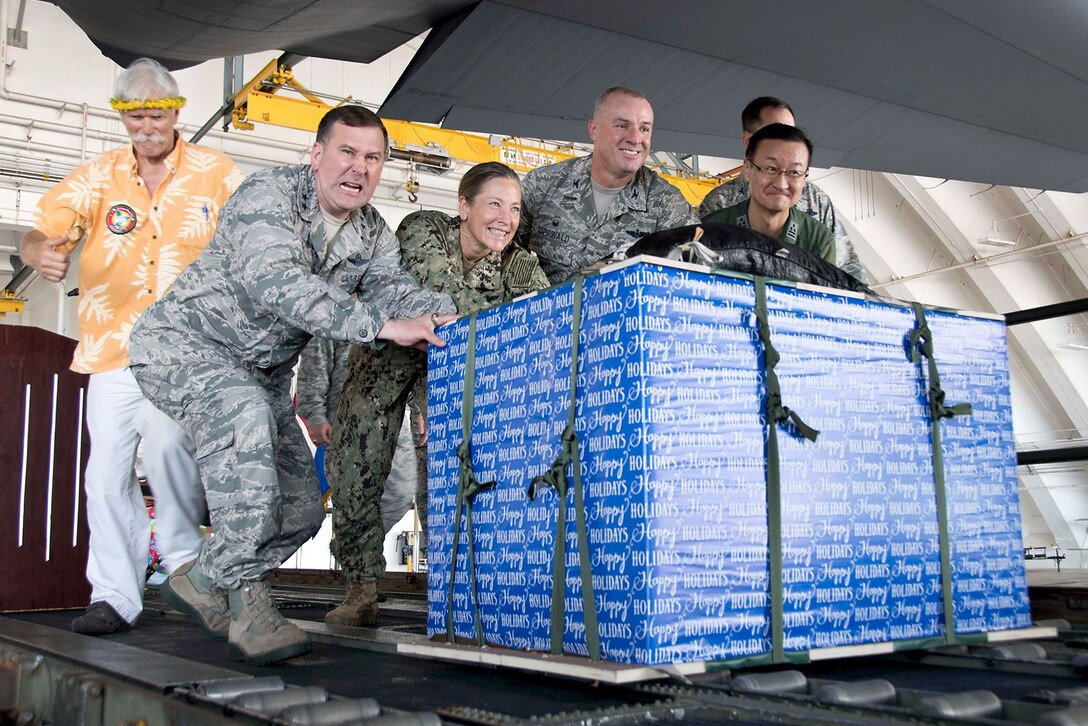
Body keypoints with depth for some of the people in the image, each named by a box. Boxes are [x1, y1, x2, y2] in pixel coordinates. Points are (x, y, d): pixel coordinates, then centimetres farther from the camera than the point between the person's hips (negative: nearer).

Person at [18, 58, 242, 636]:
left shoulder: (215, 174, 4)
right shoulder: (99, 177, 8)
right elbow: (41, 233, -2)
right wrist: (39, 251, -27)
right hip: (112, 349, 3)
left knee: (167, 446, -23)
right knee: (106, 470, 1)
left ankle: (185, 566, -2)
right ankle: (114, 594, 12)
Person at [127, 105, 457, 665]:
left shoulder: (373, 234, 2)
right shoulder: (268, 194, -22)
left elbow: (394, 289, -12)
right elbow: (277, 282, -38)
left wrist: (441, 314, -35)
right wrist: (382, 325, -45)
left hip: (262, 372, 8)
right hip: (186, 344, -7)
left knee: (300, 508, 2)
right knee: (245, 417, -38)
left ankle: (203, 583, 22)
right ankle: (241, 595, -28)